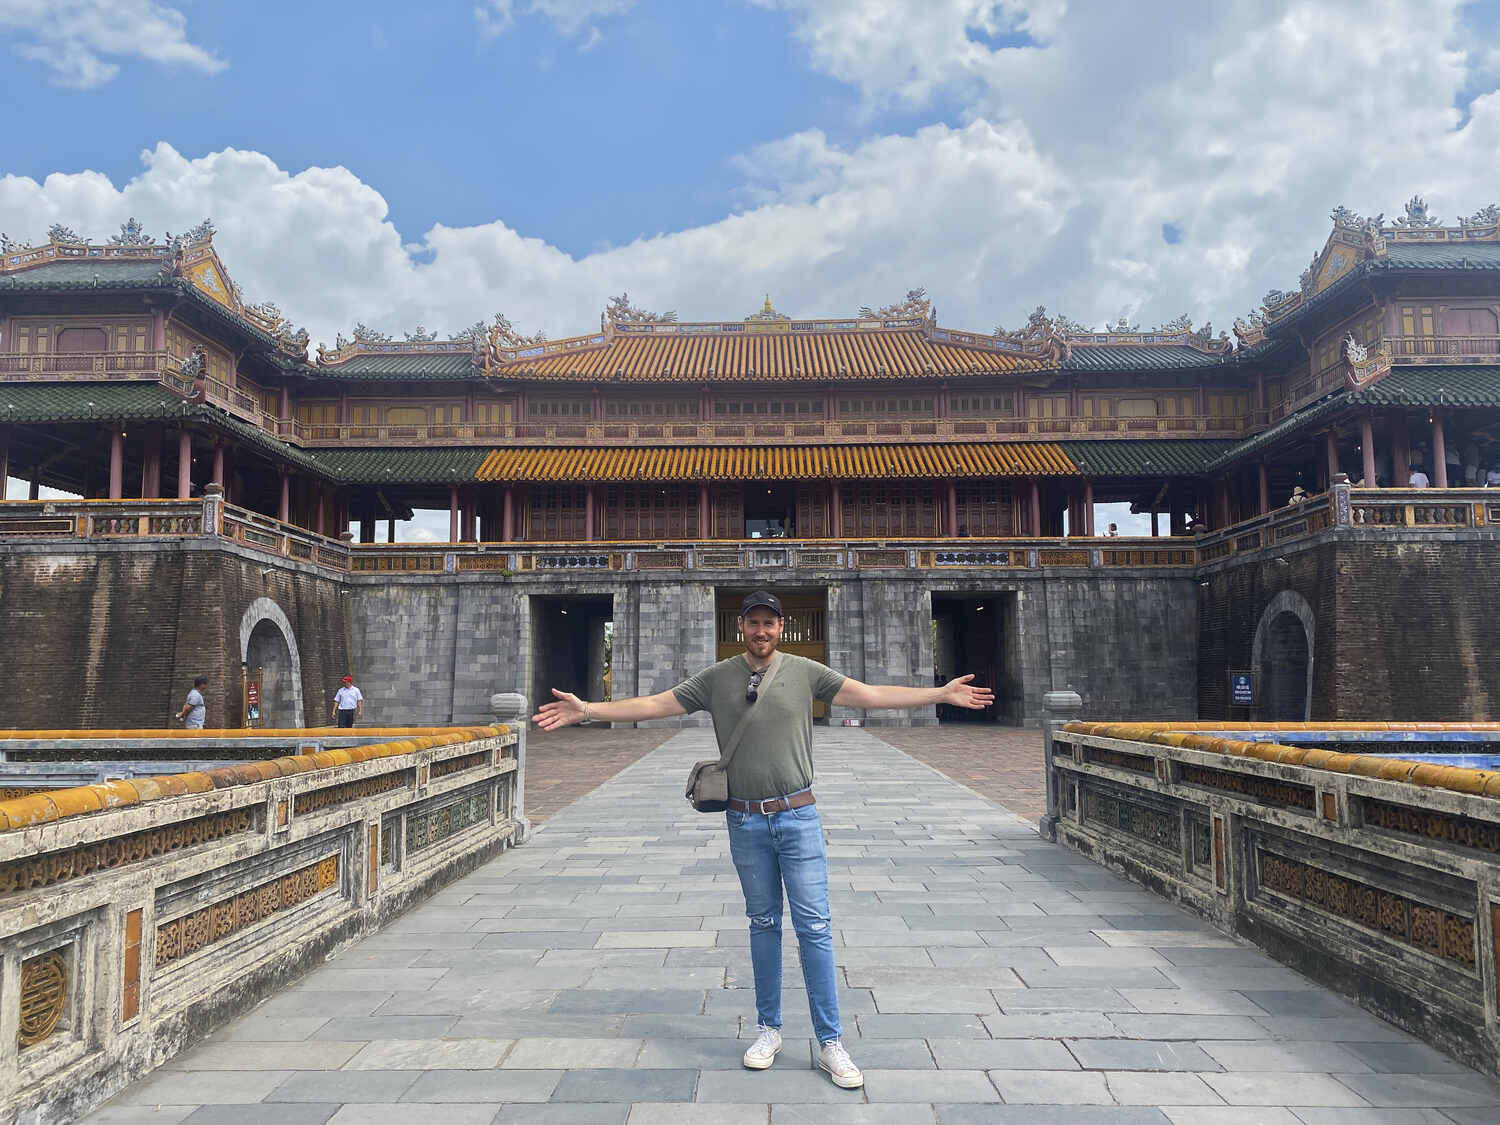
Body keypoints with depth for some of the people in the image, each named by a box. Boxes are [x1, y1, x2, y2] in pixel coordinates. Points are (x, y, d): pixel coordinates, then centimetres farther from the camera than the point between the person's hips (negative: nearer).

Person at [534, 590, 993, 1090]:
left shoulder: (805, 672, 0)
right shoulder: (716, 678, 2)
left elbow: (869, 695, -1)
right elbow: (655, 704, 4)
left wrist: (941, 693, -5)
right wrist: (588, 709, -2)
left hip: (798, 818, -1)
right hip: (746, 823, 2)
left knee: (814, 927, -1)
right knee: (763, 925, 14)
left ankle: (830, 1044, 9)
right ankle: (769, 1028, 28)